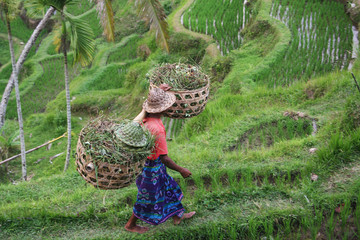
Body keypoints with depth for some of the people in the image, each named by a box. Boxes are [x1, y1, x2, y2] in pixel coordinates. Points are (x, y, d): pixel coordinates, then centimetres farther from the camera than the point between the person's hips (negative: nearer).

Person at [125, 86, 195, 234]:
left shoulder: (144, 116, -11)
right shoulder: (157, 129, -36)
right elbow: (164, 158, -30)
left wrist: (159, 91, 7)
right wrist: (181, 170, -18)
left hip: (143, 159, 9)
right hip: (152, 165, -9)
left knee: (168, 187, 25)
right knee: (148, 197, 14)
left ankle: (177, 215, 45)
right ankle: (130, 225, 35)